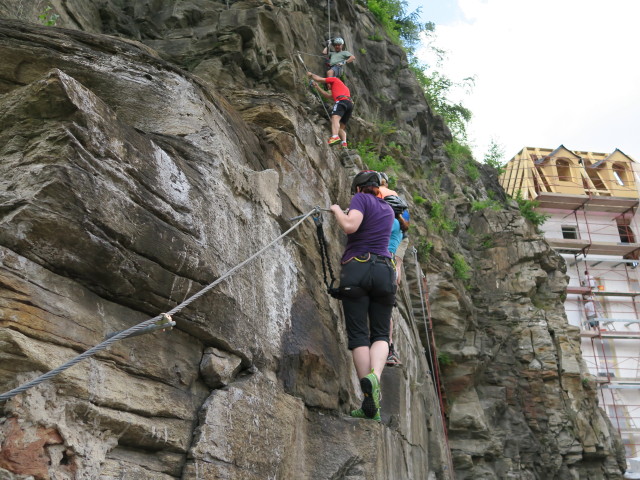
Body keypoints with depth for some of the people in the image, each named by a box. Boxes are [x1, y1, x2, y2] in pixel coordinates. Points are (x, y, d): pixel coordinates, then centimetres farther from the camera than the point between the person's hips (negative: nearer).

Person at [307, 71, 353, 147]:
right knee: (341, 127, 8)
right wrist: (317, 87, 49)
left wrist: (311, 74, 41)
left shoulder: (335, 80, 25)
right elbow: (328, 96, 44)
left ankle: (335, 137, -52)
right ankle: (344, 143, -15)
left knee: (335, 118, -27)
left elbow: (318, 79, 22)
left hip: (342, 101, -8)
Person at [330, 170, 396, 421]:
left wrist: (337, 210, 6)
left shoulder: (361, 198, 6)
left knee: (358, 334, -3)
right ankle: (374, 375, -26)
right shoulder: (388, 209, 24)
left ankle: (370, 402, -12)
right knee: (380, 333, 5)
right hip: (384, 270, 4)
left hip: (356, 269, -4)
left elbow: (350, 226, -12)